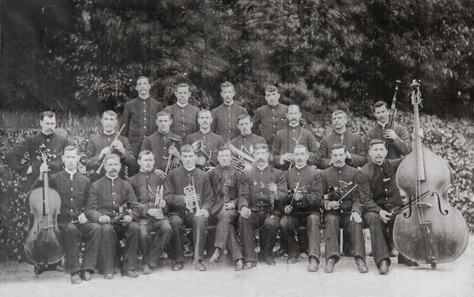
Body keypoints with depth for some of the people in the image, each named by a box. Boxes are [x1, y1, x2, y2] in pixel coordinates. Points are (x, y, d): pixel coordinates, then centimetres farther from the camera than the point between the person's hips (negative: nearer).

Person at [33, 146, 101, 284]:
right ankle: (74, 271, -30)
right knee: (71, 229, -37)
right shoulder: (55, 178, 7)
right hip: (62, 223, -2)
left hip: (79, 222, 3)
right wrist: (41, 177, -14)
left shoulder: (85, 181, 14)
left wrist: (83, 213, 0)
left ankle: (87, 268, -25)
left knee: (96, 228, -29)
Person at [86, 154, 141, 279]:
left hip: (123, 223, 2)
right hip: (105, 221, -2)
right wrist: (99, 217, -19)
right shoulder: (96, 185, 11)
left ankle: (129, 267, -22)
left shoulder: (126, 185, 19)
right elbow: (89, 210, 3)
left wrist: (131, 216, -11)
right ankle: (108, 269, -26)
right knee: (107, 229, -36)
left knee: (135, 227, -29)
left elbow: (135, 207, 12)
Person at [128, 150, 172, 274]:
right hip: (142, 216, -2)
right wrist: (148, 210, -10)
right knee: (142, 233, -34)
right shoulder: (133, 180, 14)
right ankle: (147, 259, -4)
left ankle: (150, 262, -16)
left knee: (167, 228, -31)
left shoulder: (159, 179, 23)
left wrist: (163, 204, -2)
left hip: (158, 214, 2)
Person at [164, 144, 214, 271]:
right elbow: (167, 196, 1)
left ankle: (199, 259, -25)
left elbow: (209, 198, 12)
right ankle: (178, 260, -20)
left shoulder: (203, 175, 13)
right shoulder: (173, 174, 9)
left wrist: (205, 209, -9)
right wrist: (183, 199, -13)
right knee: (175, 222, -34)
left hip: (196, 213, 1)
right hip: (178, 212, 0)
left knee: (200, 220, -34)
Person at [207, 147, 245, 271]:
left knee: (225, 215, -38)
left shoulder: (237, 174, 16)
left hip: (231, 208, 0)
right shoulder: (211, 174, 19)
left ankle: (218, 250, -44)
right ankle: (238, 258, -42)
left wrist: (233, 203, -10)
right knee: (227, 223, -33)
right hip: (216, 208, 0)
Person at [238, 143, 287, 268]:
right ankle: (250, 258, -25)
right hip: (253, 212, 1)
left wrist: (276, 193, -22)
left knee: (271, 223, -34)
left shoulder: (278, 174, 13)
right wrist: (243, 207, -18)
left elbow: (284, 195, 3)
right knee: (243, 219, -32)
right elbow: (243, 195, 5)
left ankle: (267, 253, -5)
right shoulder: (247, 174, 16)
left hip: (271, 211, -1)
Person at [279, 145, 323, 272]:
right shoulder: (287, 174, 15)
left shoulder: (315, 173, 7)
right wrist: (285, 206, -5)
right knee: (283, 223, -29)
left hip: (310, 211, -2)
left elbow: (317, 197, -4)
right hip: (292, 212, 2)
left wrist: (303, 198, -22)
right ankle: (293, 252, -3)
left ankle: (314, 258, -36)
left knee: (313, 220, -35)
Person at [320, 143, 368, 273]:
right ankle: (331, 259, -41)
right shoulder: (325, 174, 11)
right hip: (332, 213, 0)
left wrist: (356, 211, -17)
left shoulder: (354, 172, 11)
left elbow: (358, 197, 2)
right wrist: (327, 204, -15)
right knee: (331, 220, -33)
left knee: (356, 222, -32)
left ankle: (360, 259, -36)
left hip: (349, 213, 0)